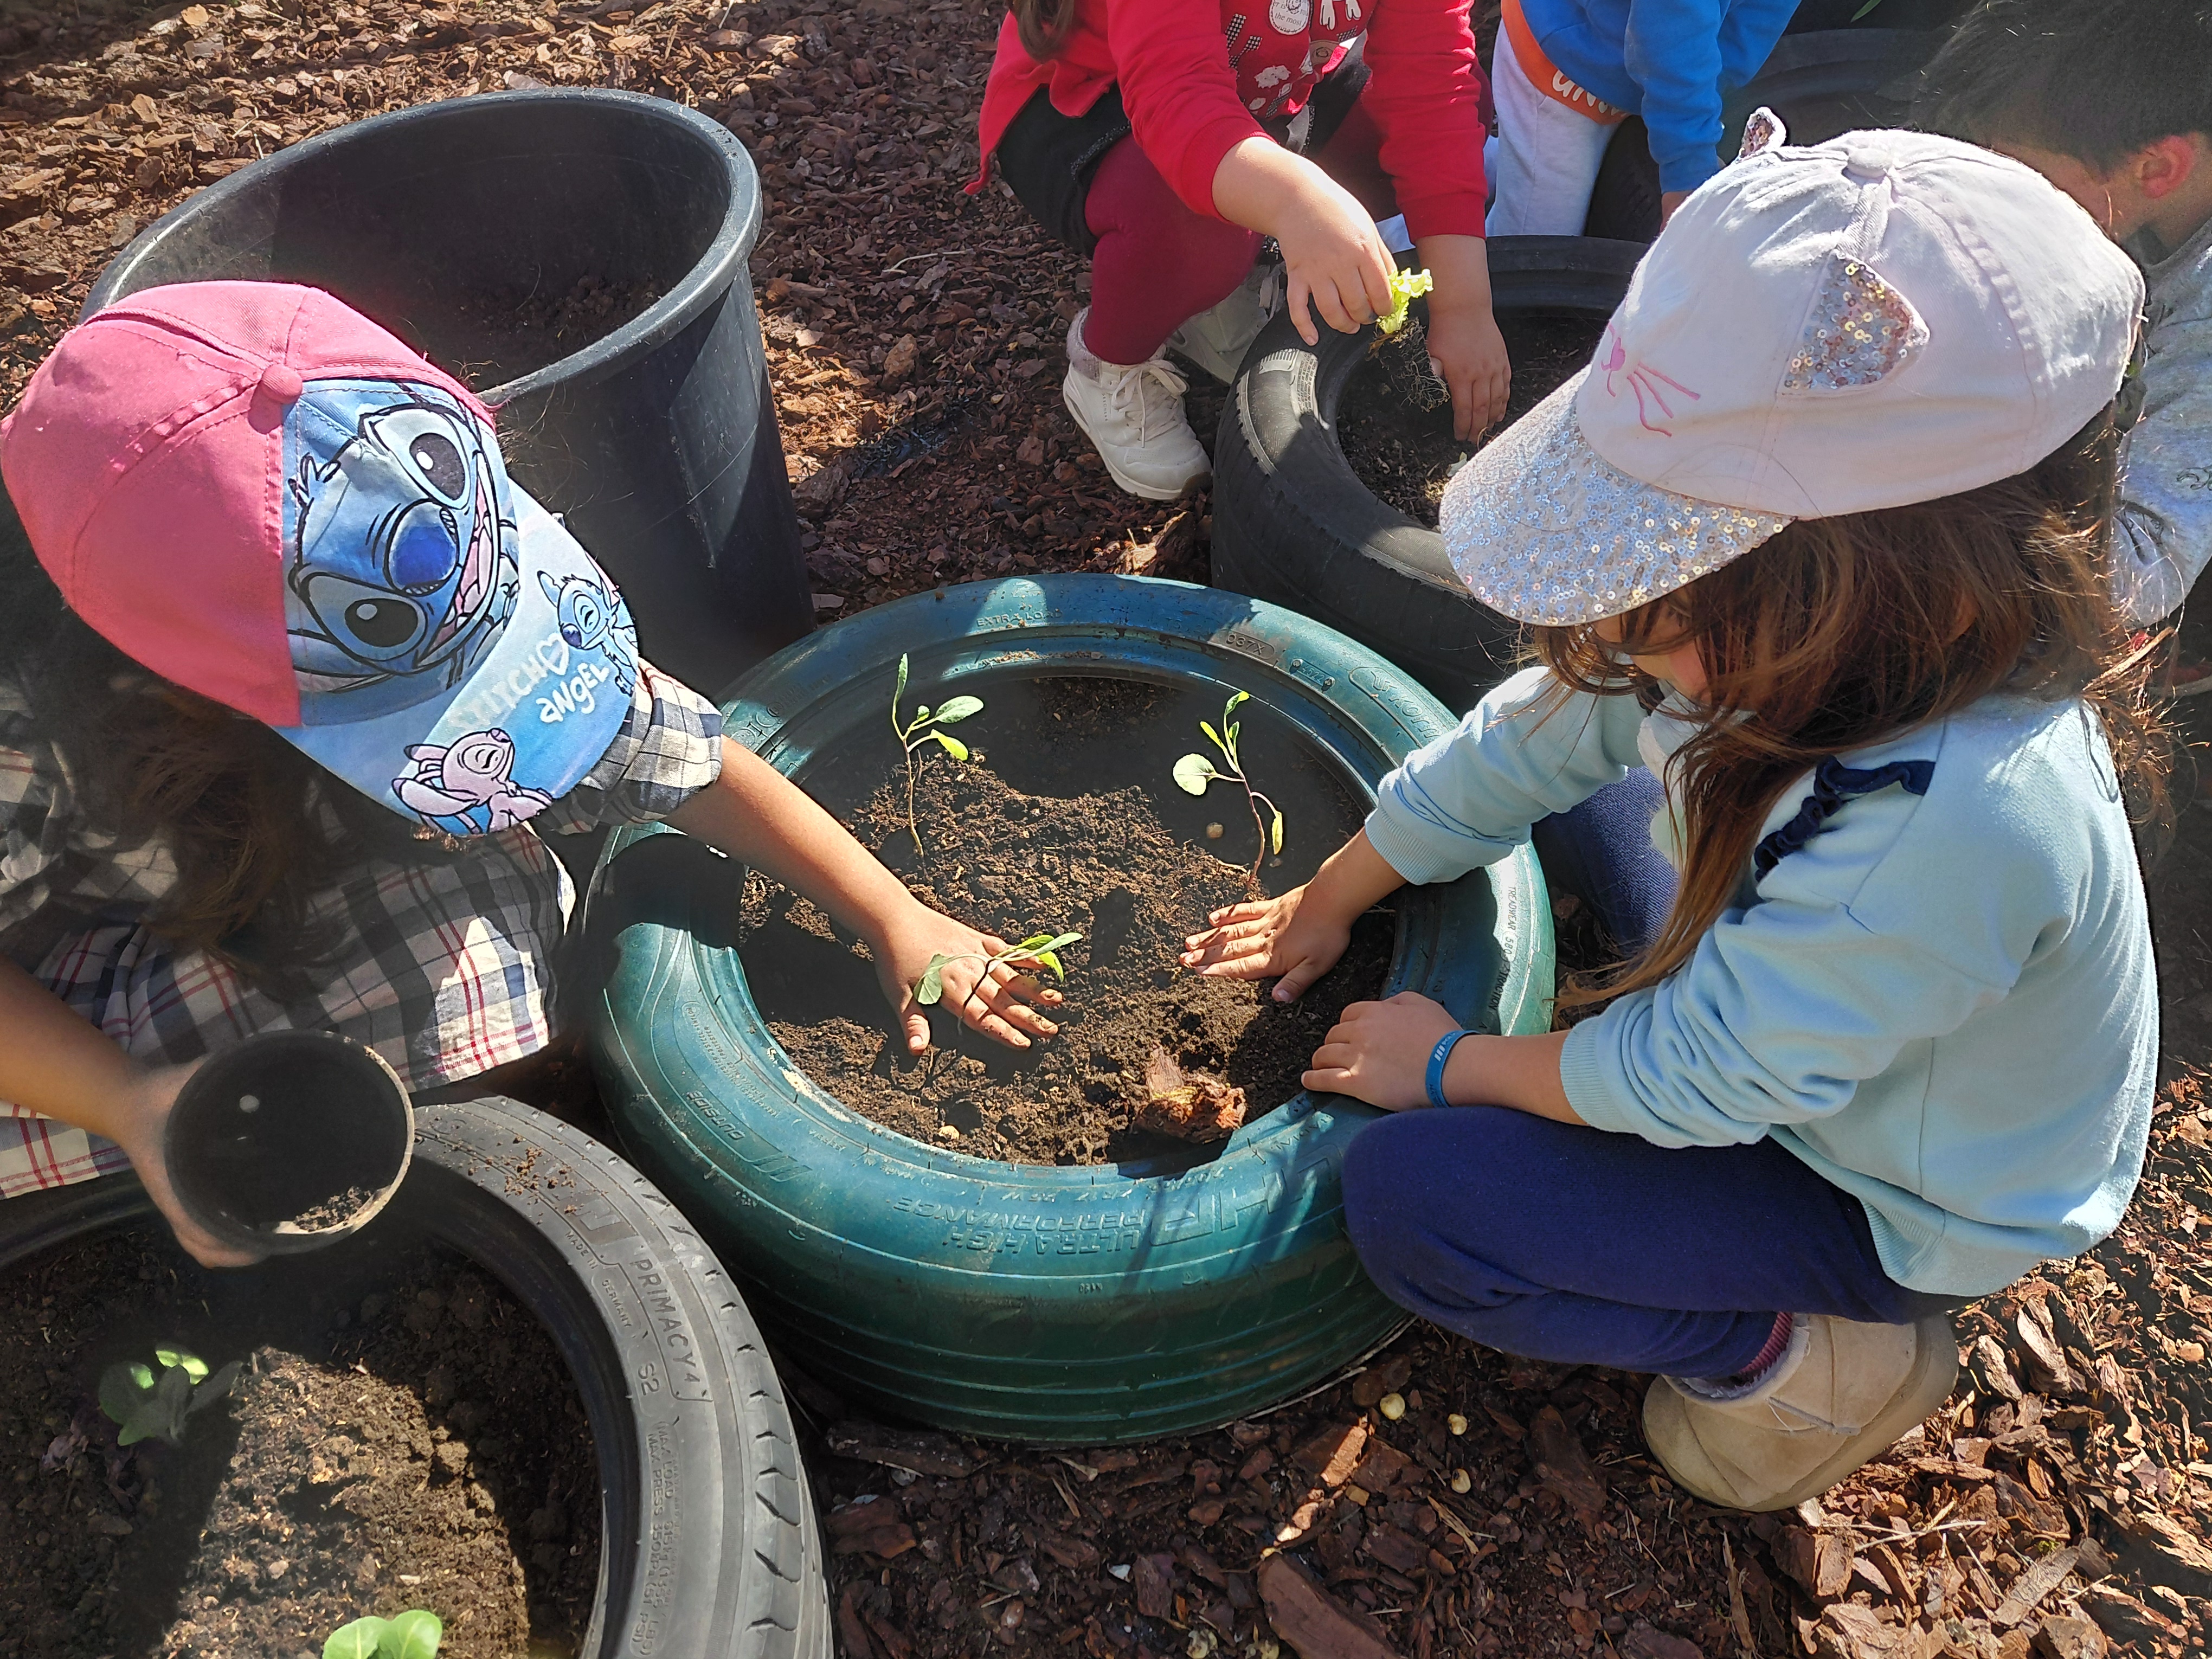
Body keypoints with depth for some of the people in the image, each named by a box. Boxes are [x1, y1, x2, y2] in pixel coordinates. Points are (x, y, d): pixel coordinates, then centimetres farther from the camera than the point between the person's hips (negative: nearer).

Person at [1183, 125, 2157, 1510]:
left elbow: (1695, 1079, -30)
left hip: (1896, 1209, -7)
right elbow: (1534, 741, -8)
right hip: (1789, 1029, 7)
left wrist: (1451, 1065, -13)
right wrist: (1327, 904, 4)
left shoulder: (1951, 824, -43)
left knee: (1411, 1198, -18)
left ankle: (1812, 1361, 1)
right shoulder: (1778, 632, -22)